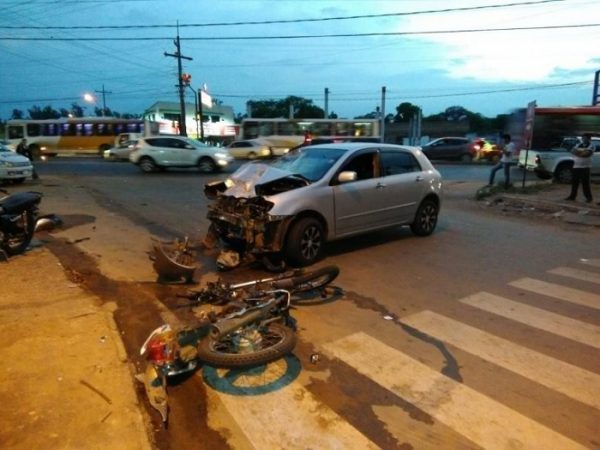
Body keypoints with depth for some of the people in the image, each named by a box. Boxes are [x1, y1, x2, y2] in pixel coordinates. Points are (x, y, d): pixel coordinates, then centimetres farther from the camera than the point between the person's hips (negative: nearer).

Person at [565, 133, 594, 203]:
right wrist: (582, 152, -14)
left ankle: (589, 197, 3)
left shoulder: (591, 146, -3)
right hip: (576, 166, 6)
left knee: (585, 183, -5)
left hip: (585, 167, -6)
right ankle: (572, 196, 15)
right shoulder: (578, 145, 15)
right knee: (574, 182, 7)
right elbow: (572, 151, 0)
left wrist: (577, 152, -9)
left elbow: (587, 153, -19)